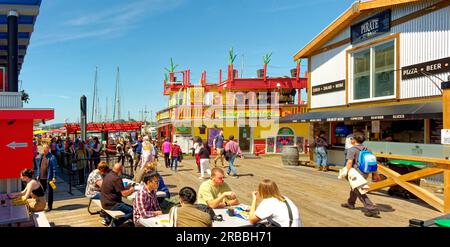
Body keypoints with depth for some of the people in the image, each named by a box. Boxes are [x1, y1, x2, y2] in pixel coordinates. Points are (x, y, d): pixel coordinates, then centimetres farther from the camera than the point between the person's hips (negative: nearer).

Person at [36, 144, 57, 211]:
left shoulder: (52, 157, -10)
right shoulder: (42, 156, 10)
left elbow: (54, 168, -12)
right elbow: (39, 166, 17)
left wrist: (54, 177, -16)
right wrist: (38, 175, 13)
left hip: (49, 178, -7)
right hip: (41, 177, 7)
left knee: (50, 192, 4)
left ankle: (50, 206, 13)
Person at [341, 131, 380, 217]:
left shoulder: (352, 149, -15)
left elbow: (349, 162, -23)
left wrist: (348, 173, -15)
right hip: (365, 173, 9)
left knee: (360, 193, -1)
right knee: (354, 188, 27)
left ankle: (372, 209, -7)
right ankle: (350, 203, 44)